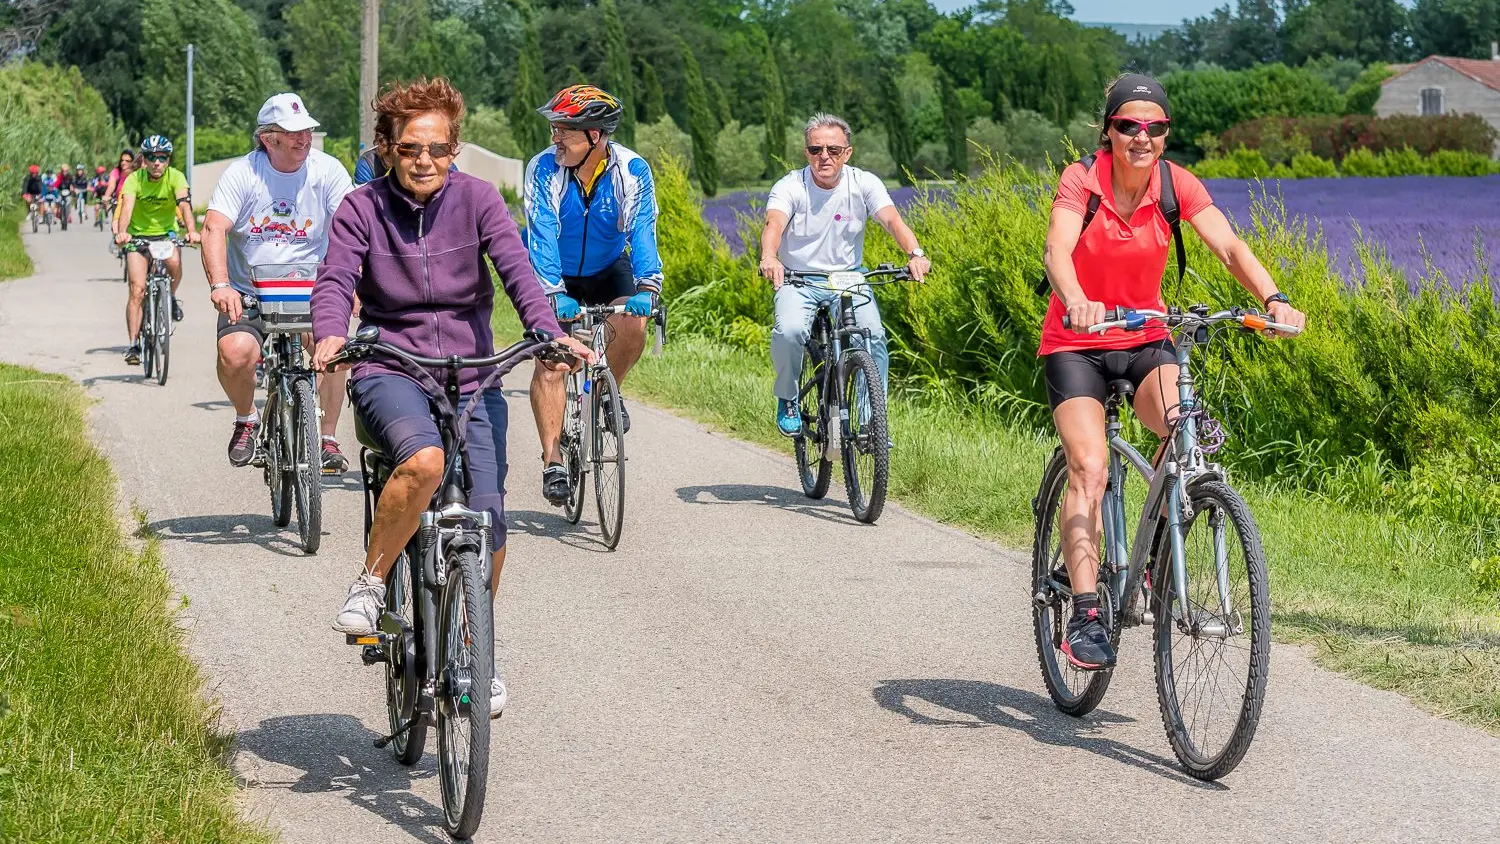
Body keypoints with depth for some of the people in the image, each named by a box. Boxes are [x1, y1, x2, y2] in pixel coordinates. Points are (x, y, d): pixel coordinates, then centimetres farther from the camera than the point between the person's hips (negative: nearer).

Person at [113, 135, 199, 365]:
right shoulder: (134, 179, -16)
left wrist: (192, 230, -49)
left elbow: (184, 203, -30)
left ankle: (171, 298, 0)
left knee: (174, 262, -32)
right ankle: (134, 344, -7)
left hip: (166, 232, 0)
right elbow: (127, 207, -31)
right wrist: (121, 233, -51)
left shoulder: (175, 177, -15)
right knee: (137, 290, -12)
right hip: (138, 234, 0)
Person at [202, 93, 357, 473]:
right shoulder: (242, 173, -6)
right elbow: (214, 228, -16)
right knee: (235, 353, -26)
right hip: (248, 294, 0)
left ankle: (328, 439, -6)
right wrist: (220, 285, -32)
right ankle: (246, 420, 8)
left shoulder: (327, 171, -5)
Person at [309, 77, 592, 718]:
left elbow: (517, 269, -11)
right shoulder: (362, 208, 0)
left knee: (488, 521, -7)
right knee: (423, 461, -35)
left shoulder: (476, 199, 1)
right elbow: (335, 279, -14)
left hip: (470, 375, 2)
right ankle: (370, 582, -13)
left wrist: (550, 332, -29)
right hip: (389, 371, -2)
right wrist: (331, 335, -36)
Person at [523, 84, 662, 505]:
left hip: (608, 270, 1)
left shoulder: (633, 172, -20)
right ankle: (553, 461, -14)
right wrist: (553, 293, -43)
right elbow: (542, 235, -30)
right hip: (556, 277, -1)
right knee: (550, 360, -17)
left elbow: (642, 233, -27)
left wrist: (647, 288, -43)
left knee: (632, 327, -26)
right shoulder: (544, 168, -23)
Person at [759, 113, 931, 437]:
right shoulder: (789, 187, -13)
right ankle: (787, 399, -1)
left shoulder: (864, 184, -8)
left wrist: (915, 254, -42)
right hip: (798, 280, -1)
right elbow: (774, 224, -30)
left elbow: (892, 219, -22)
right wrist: (768, 257, -53)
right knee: (789, 331, -29)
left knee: (873, 336, -21)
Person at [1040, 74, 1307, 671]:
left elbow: (1229, 247, -18)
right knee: (1089, 467, -21)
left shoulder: (1176, 185, -7)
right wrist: (1076, 302, -53)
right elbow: (1057, 250, -31)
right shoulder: (1082, 180, -15)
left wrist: (1273, 299, -37)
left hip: (1145, 341, 2)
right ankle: (1085, 616, -22)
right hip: (1076, 344, -2)